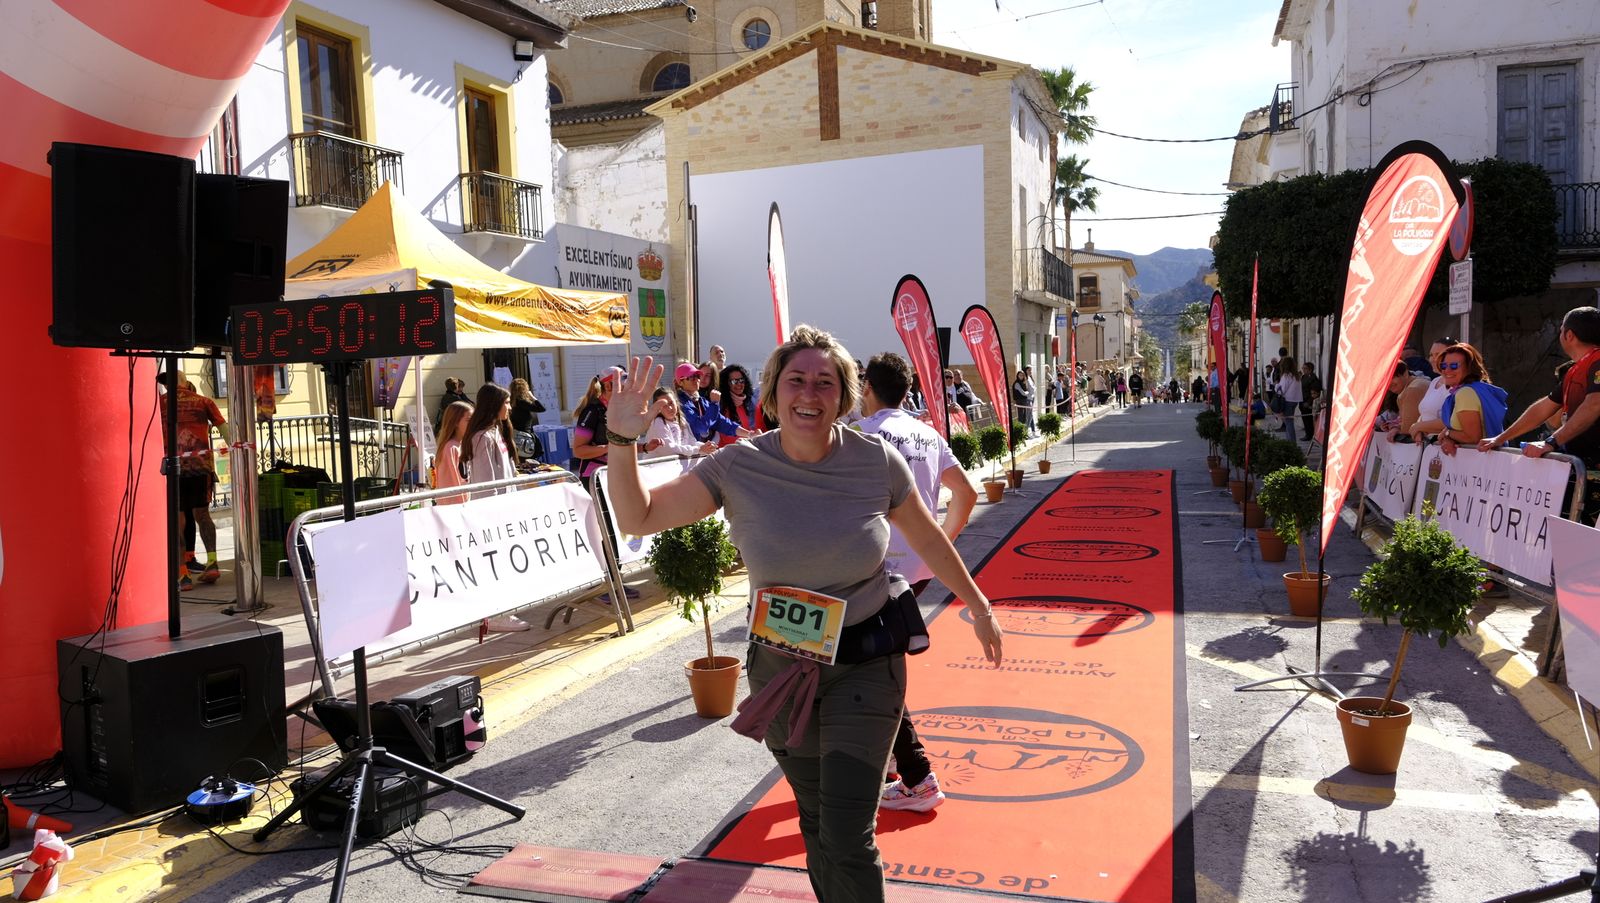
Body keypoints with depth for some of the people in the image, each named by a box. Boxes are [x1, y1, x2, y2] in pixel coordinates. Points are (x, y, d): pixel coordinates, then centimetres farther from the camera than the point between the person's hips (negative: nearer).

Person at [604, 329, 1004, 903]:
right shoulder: (737, 468, -12)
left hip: (865, 665, -2)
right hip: (781, 669, 2)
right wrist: (621, 440, -25)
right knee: (816, 822, 19)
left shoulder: (876, 461, -12)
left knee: (848, 834, -7)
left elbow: (928, 540, 3)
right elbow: (637, 518, -10)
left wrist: (977, 606, 14)